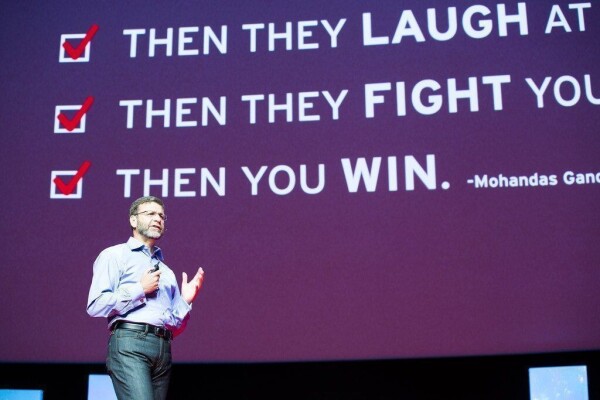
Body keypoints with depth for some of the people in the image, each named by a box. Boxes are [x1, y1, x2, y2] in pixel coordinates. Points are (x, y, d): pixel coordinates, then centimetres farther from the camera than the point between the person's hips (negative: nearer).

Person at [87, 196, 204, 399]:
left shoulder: (167, 272, 26)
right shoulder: (114, 255, 8)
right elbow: (95, 306, -6)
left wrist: (185, 301, 9)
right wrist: (141, 289, -4)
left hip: (163, 349, 6)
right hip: (129, 344, -6)